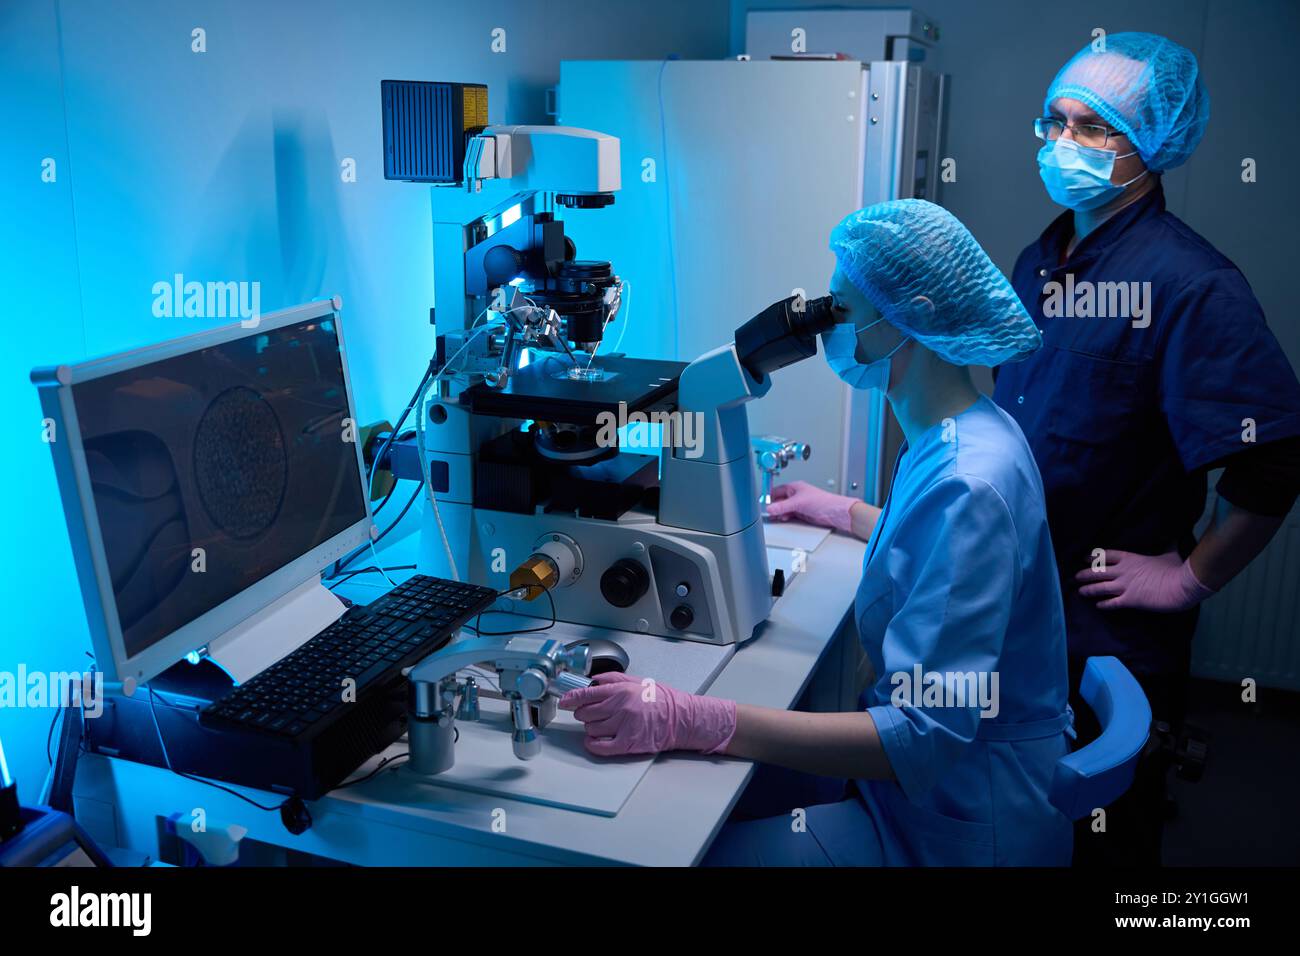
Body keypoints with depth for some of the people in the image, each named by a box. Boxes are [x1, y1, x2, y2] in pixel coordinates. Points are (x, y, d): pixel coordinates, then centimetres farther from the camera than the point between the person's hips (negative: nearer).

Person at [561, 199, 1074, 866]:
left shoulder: (966, 486, -29)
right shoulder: (966, 431, 3)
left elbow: (926, 733, -33)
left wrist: (688, 721, -37)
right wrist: (840, 512, 32)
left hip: (964, 823, -9)